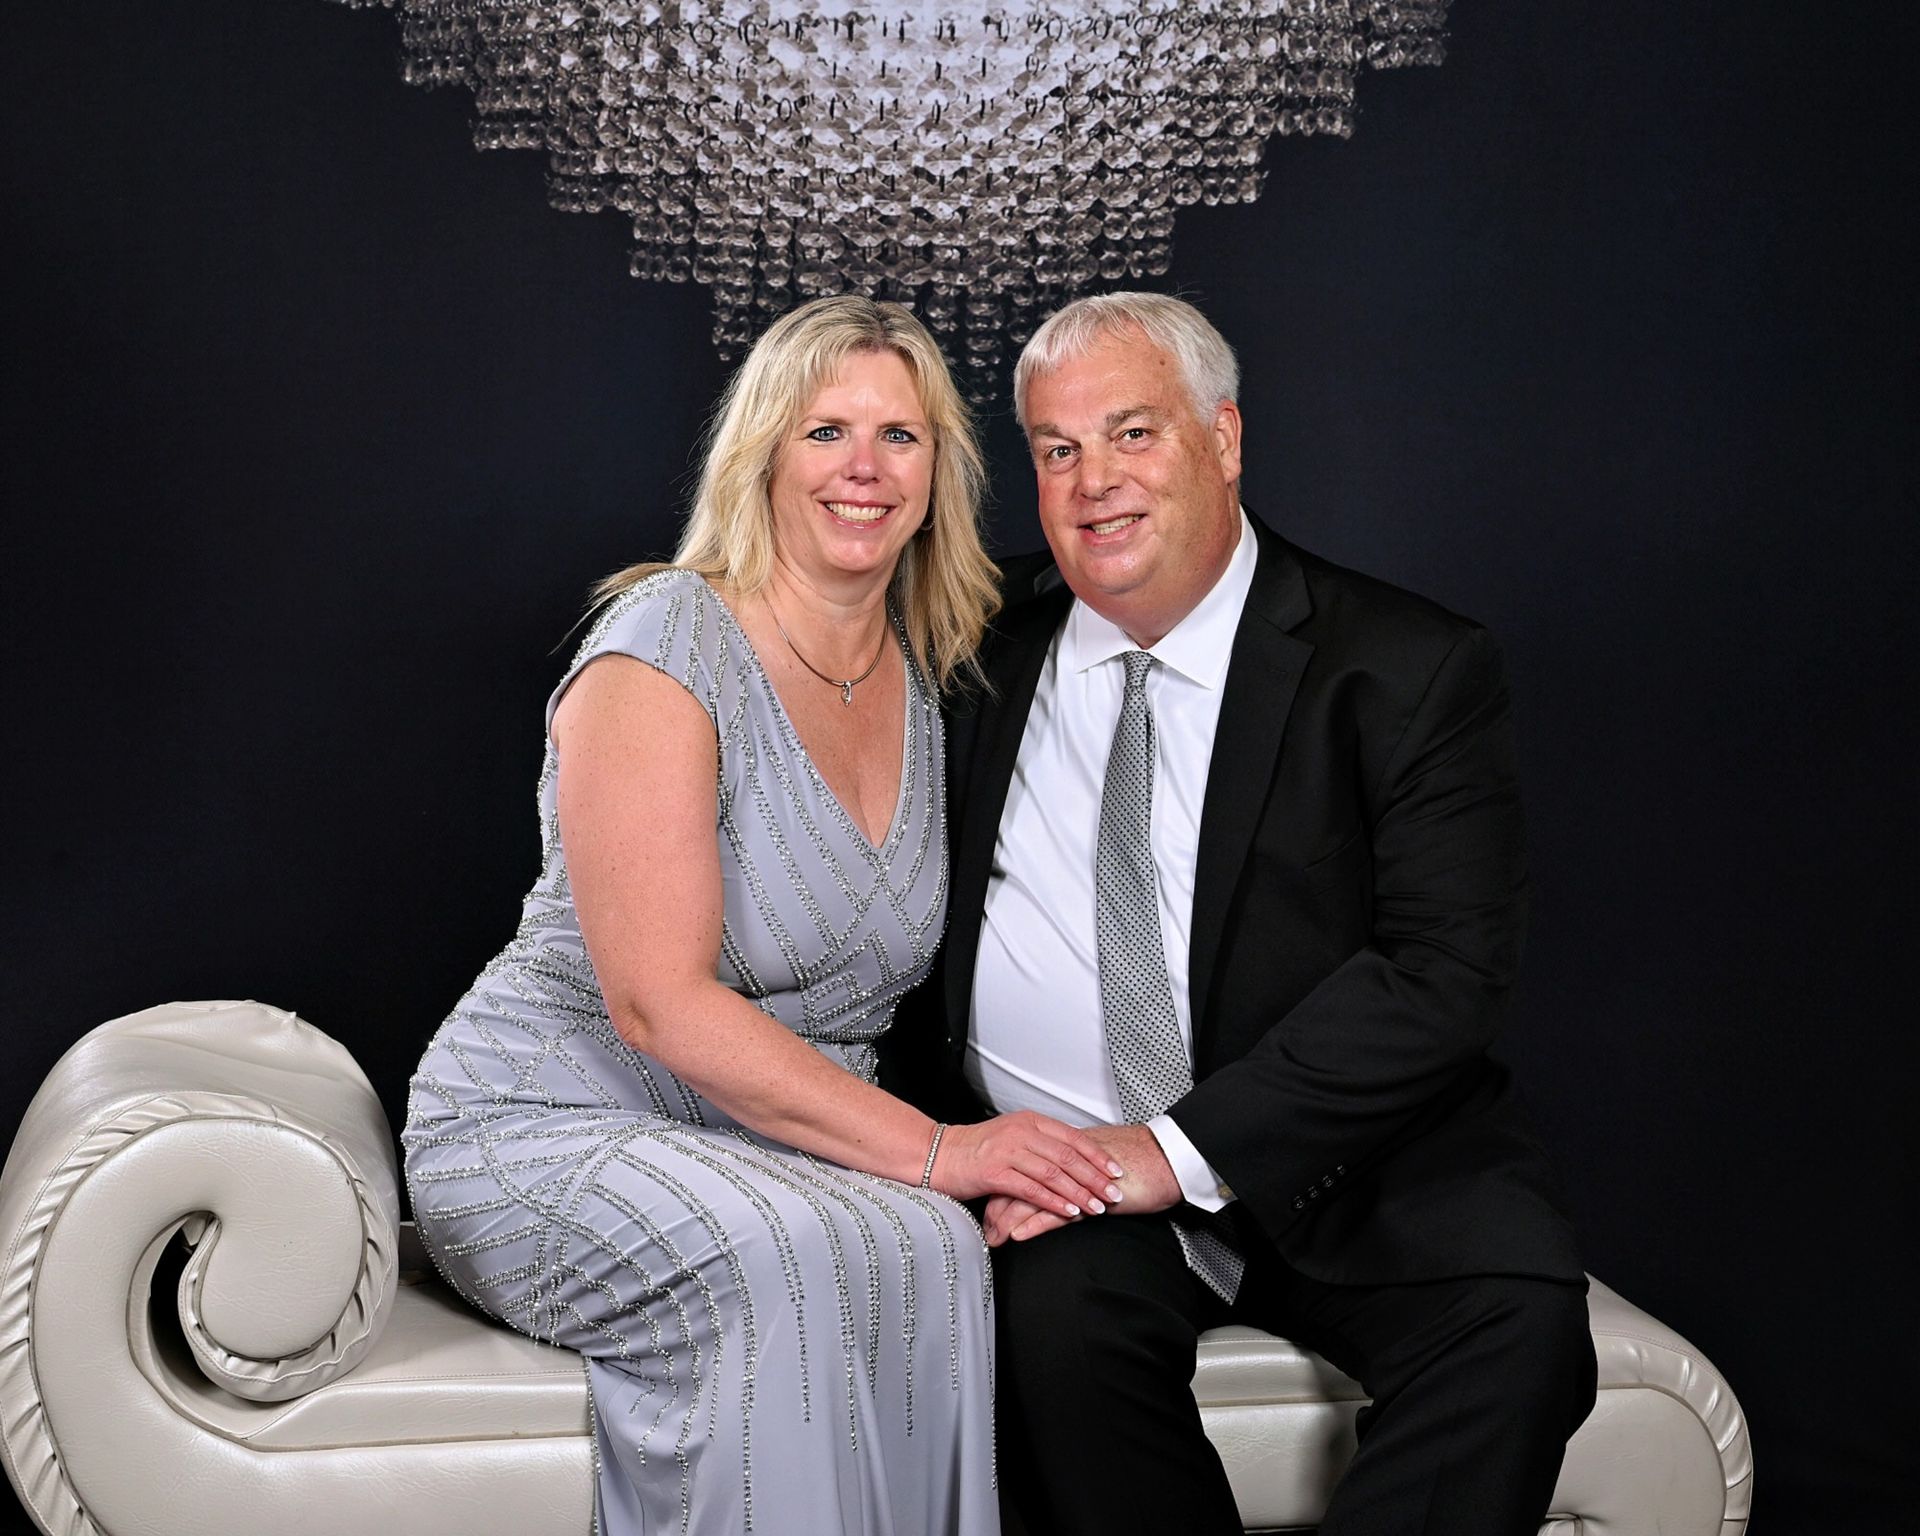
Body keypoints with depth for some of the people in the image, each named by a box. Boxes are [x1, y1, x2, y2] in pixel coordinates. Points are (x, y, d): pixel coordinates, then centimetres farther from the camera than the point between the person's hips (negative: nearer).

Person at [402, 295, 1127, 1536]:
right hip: (550, 1130, -5)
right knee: (802, 1266, -35)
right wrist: (930, 1152, -24)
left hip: (787, 1152, 5)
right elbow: (662, 1005, -21)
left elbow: (906, 961, 11)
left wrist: (994, 1145, -9)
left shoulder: (934, 674, 7)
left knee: (945, 1254, -27)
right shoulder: (669, 642, -14)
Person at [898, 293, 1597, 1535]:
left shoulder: (1409, 672, -1)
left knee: (1521, 1301, -28)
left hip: (1331, 1169, -1)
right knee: (1058, 1307, -30)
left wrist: (1183, 1150, -20)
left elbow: (1446, 973, -11)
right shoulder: (988, 649, 10)